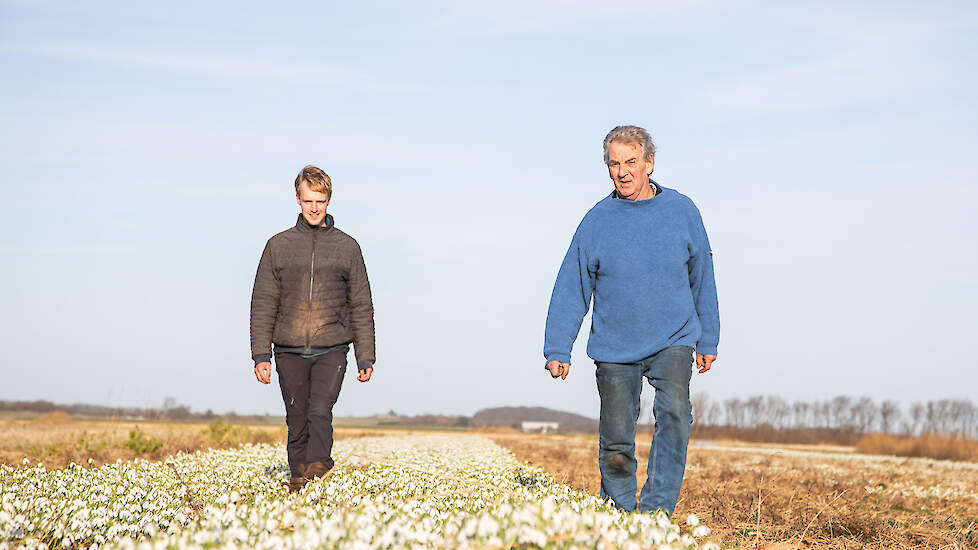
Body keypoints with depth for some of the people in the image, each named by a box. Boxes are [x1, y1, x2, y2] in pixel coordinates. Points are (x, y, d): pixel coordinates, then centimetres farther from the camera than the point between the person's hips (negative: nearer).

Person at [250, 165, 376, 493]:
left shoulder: (347, 247, 8)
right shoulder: (278, 246, 8)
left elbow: (361, 306, 11)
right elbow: (263, 304, 8)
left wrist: (366, 357, 7)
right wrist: (261, 354, 0)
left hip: (332, 349, -1)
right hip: (289, 351, 1)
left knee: (320, 411, -20)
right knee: (298, 421, 5)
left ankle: (316, 468, -27)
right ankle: (299, 478, 14)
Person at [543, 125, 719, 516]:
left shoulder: (681, 211, 1)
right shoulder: (596, 222, -1)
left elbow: (702, 280, 10)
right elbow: (570, 290, 2)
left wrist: (707, 341, 12)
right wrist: (557, 350, -4)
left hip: (673, 340, 0)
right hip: (615, 347, 1)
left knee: (674, 411, -24)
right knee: (616, 441, 3)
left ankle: (657, 509, -20)